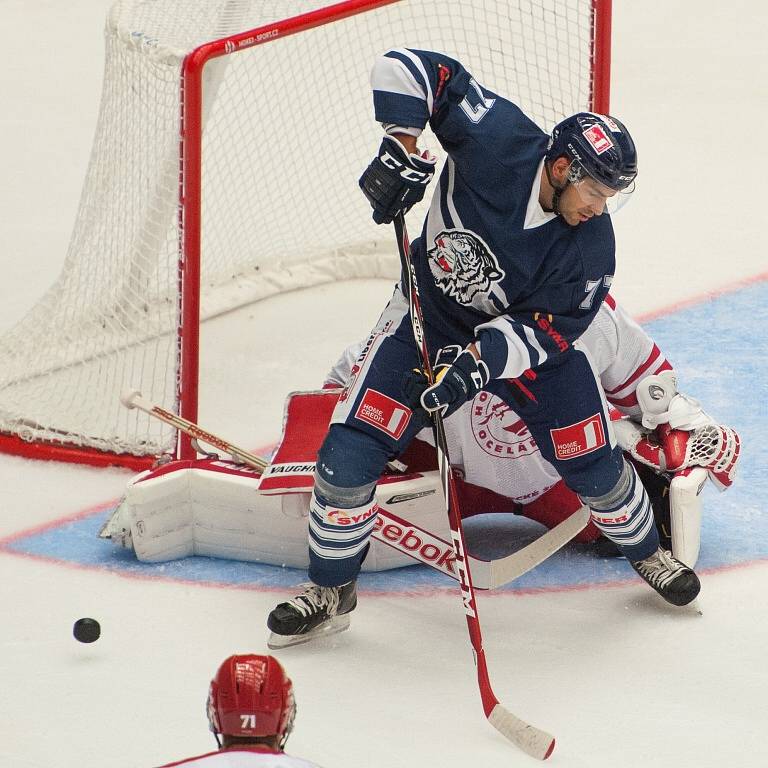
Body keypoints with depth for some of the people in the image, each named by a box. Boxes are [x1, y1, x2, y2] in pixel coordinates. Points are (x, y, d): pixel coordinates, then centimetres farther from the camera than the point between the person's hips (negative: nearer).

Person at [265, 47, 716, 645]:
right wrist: (401, 148, -35)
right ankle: (331, 589, 10)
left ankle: (647, 552, 35)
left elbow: (546, 329, -22)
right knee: (350, 455, -10)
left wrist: (480, 362, -37)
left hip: (528, 329, 1)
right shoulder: (498, 140, -29)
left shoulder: (591, 247, -24)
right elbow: (408, 67, -25)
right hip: (431, 311, -1)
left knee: (594, 463, 3)